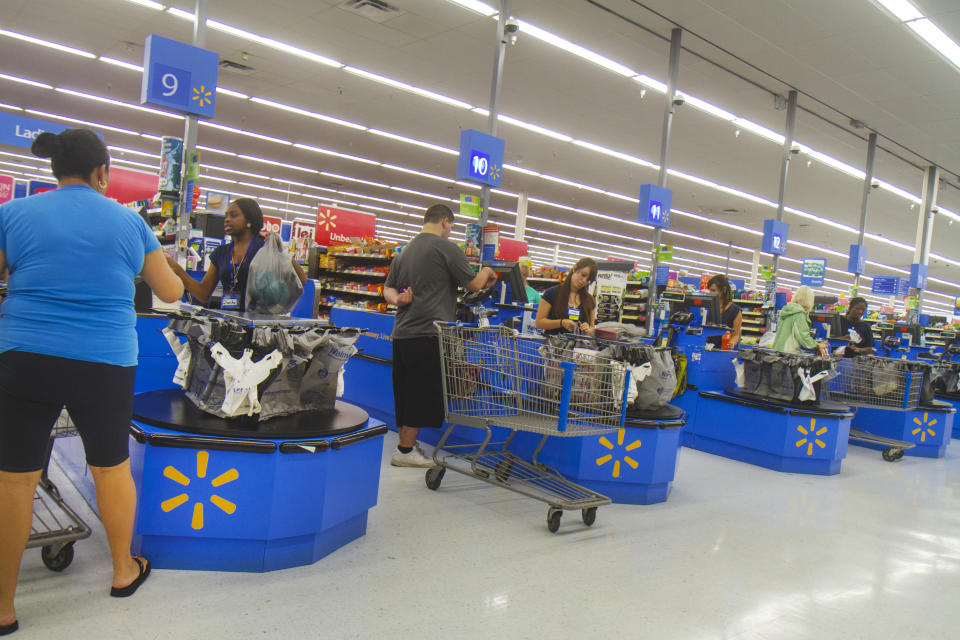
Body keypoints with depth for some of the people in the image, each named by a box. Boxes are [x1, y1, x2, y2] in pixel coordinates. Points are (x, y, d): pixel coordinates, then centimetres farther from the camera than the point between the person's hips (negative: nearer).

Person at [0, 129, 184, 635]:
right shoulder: (130, 222, 4)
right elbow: (171, 293, 12)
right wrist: (163, 263, 32)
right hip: (106, 364, 1)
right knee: (111, 467, 17)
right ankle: (124, 571, 35)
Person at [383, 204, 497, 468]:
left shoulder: (405, 251, 19)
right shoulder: (445, 248, -7)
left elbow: (388, 289, 20)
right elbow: (474, 284, -5)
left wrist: (398, 299, 0)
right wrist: (487, 272, 15)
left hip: (401, 334, 8)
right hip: (428, 334, -8)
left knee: (406, 395, 15)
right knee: (423, 395, -1)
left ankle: (407, 444, 24)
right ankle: (405, 451, 3)